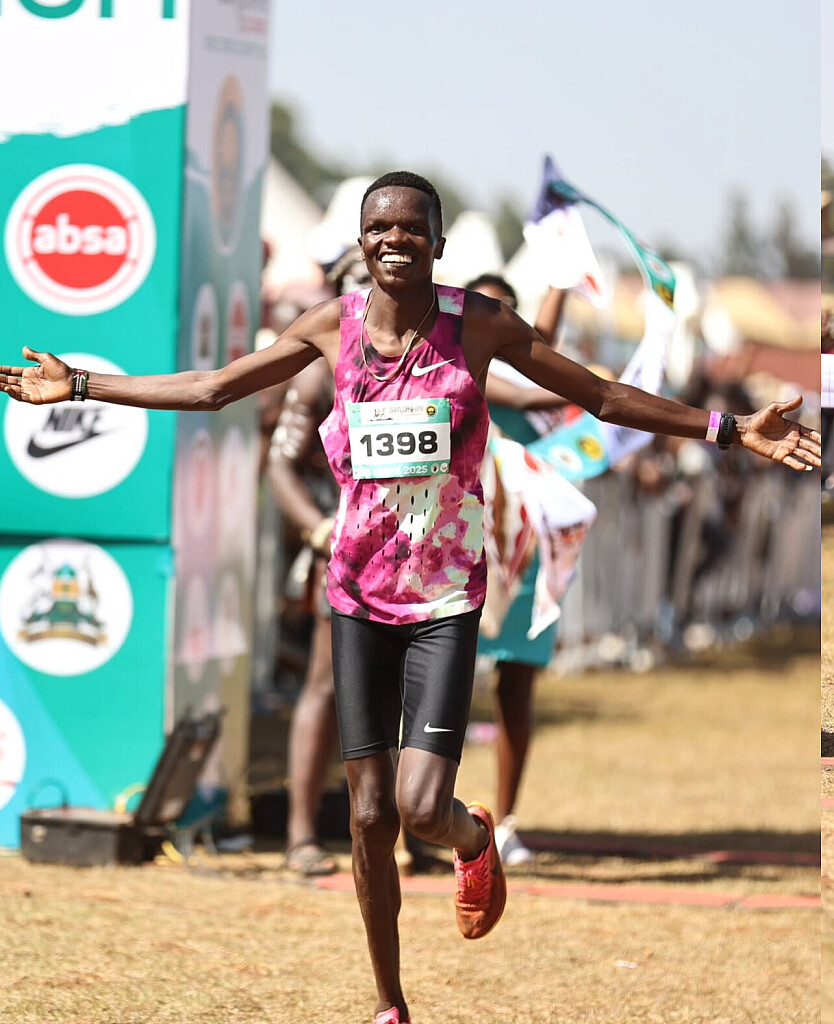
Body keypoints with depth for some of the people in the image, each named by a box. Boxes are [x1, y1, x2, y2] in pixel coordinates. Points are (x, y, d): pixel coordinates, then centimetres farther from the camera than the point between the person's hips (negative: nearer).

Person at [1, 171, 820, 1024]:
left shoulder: (478, 326, -5)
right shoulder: (334, 327, 0)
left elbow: (605, 398, 0)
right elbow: (211, 388, 11)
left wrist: (732, 431, -6)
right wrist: (78, 386, 12)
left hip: (445, 600, -2)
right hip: (359, 595, 2)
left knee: (421, 809, -16)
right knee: (369, 817, 2)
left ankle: (475, 839, 22)